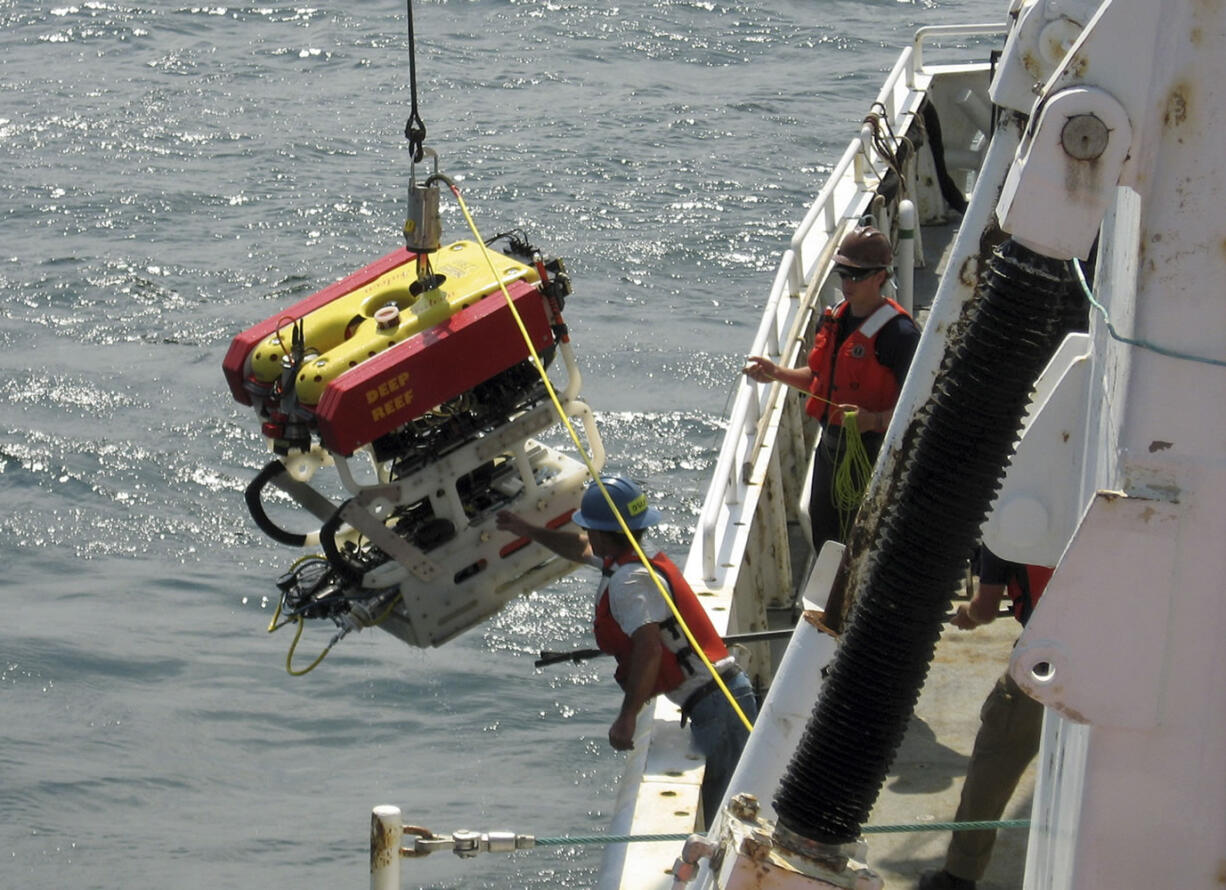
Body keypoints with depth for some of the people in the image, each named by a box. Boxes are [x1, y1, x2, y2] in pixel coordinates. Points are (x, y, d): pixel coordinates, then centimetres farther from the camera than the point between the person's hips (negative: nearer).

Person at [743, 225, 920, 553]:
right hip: (830, 446, 8)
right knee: (822, 536, 21)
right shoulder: (834, 317, 5)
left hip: (872, 452, -8)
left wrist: (874, 420, -37)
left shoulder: (899, 334, -20)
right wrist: (777, 374, 6)